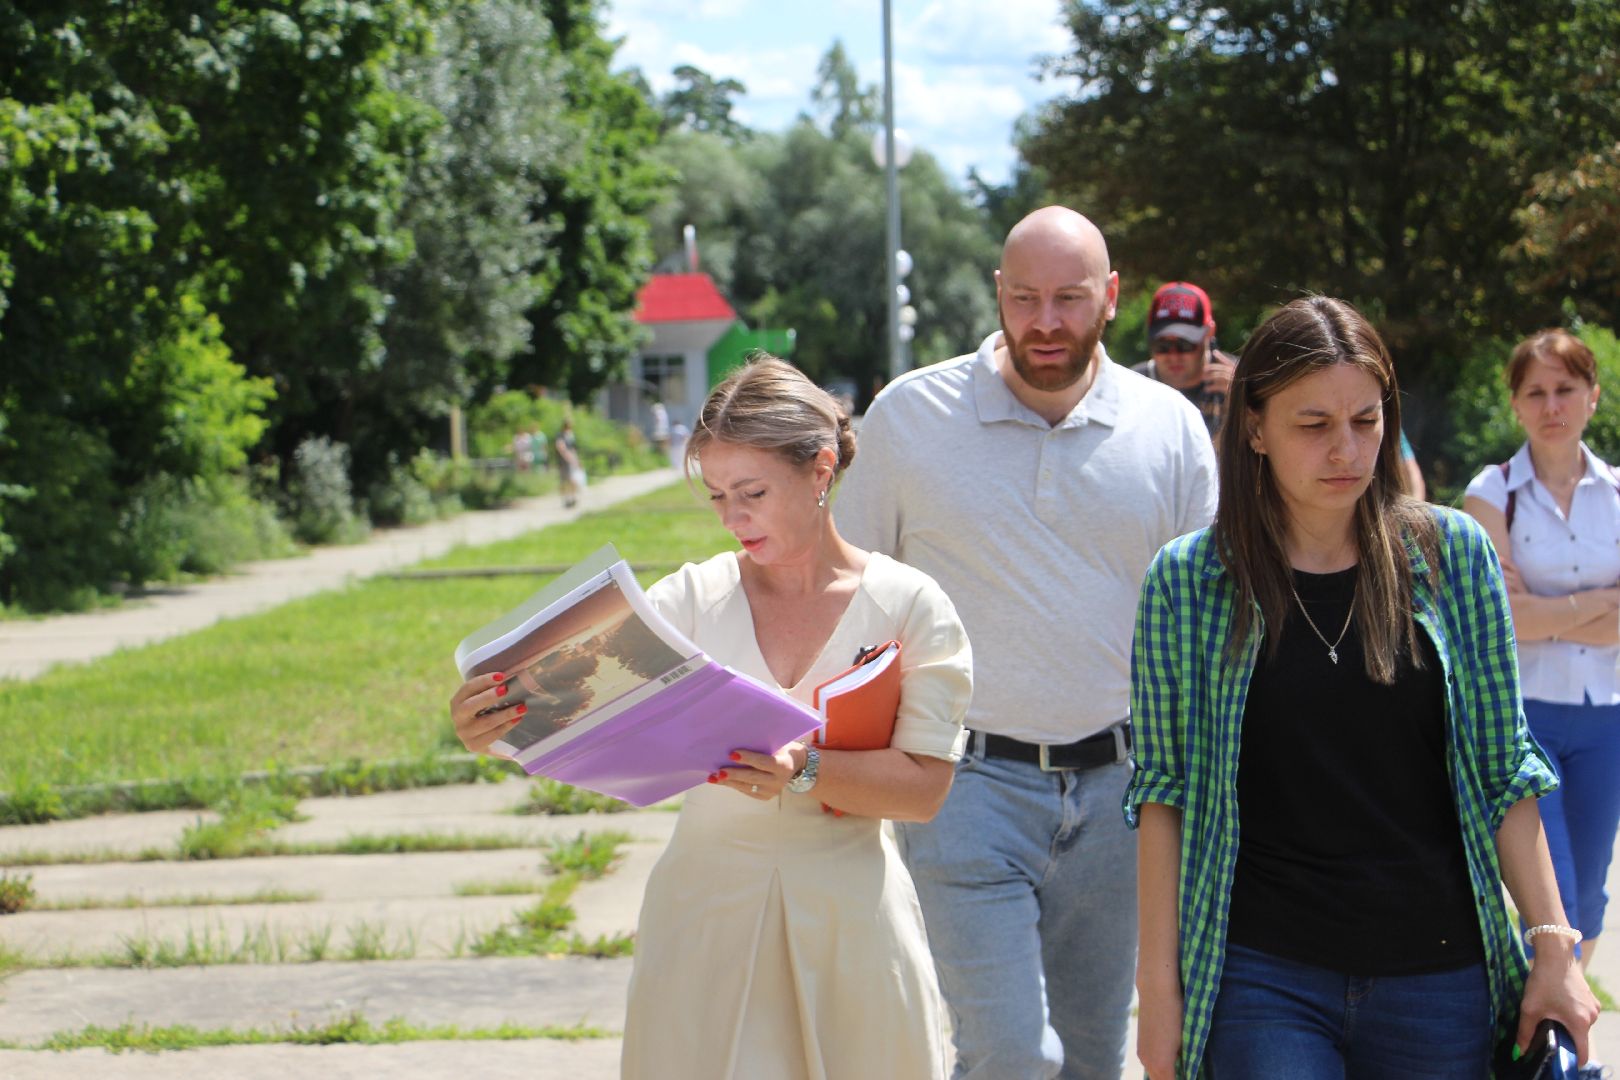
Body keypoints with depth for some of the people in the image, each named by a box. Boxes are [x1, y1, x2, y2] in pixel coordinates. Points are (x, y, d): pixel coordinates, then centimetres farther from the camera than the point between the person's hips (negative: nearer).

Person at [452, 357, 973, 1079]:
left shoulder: (908, 605, 0)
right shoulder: (695, 598, 4)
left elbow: (927, 784, -7)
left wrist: (803, 771, -23)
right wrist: (496, 726, -29)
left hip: (848, 917, -1)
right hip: (707, 905, 1)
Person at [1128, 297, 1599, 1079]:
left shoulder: (1454, 554, 2)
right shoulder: (1186, 581, -1)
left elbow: (1503, 772, 5)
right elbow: (1163, 791, 1)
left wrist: (1553, 948, 1)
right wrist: (1159, 986, -2)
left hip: (1440, 976, 2)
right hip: (1264, 978, -1)